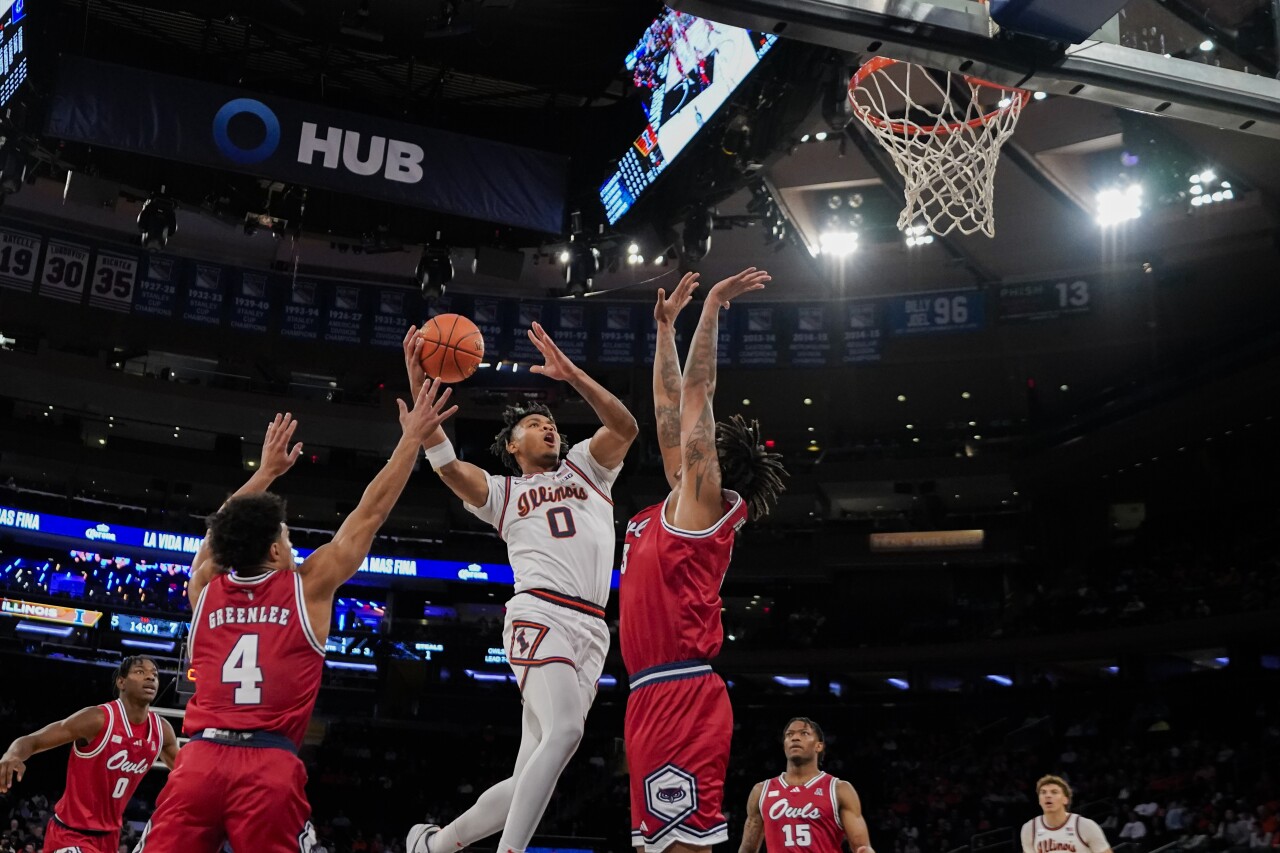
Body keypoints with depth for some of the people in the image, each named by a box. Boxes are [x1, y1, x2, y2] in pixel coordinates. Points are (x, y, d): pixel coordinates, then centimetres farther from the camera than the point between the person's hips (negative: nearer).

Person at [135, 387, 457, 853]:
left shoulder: (205, 588, 14)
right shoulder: (308, 587, 5)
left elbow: (224, 527, 35)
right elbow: (370, 511, 12)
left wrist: (266, 471, 45)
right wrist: (412, 438, 19)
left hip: (200, 759, 3)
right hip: (270, 765, -3)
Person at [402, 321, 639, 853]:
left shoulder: (585, 467, 25)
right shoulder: (501, 492, 19)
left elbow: (625, 428, 5)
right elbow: (445, 464, 1)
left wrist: (571, 375, -7)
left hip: (592, 629, 3)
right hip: (540, 614, -3)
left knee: (529, 777, 1)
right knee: (564, 730, -30)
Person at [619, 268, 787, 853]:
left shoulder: (701, 499, -3)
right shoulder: (681, 505, 19)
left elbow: (695, 391, -6)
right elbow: (669, 404, 25)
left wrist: (713, 305, -2)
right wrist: (666, 326, 29)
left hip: (680, 695, -10)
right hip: (657, 696, 10)